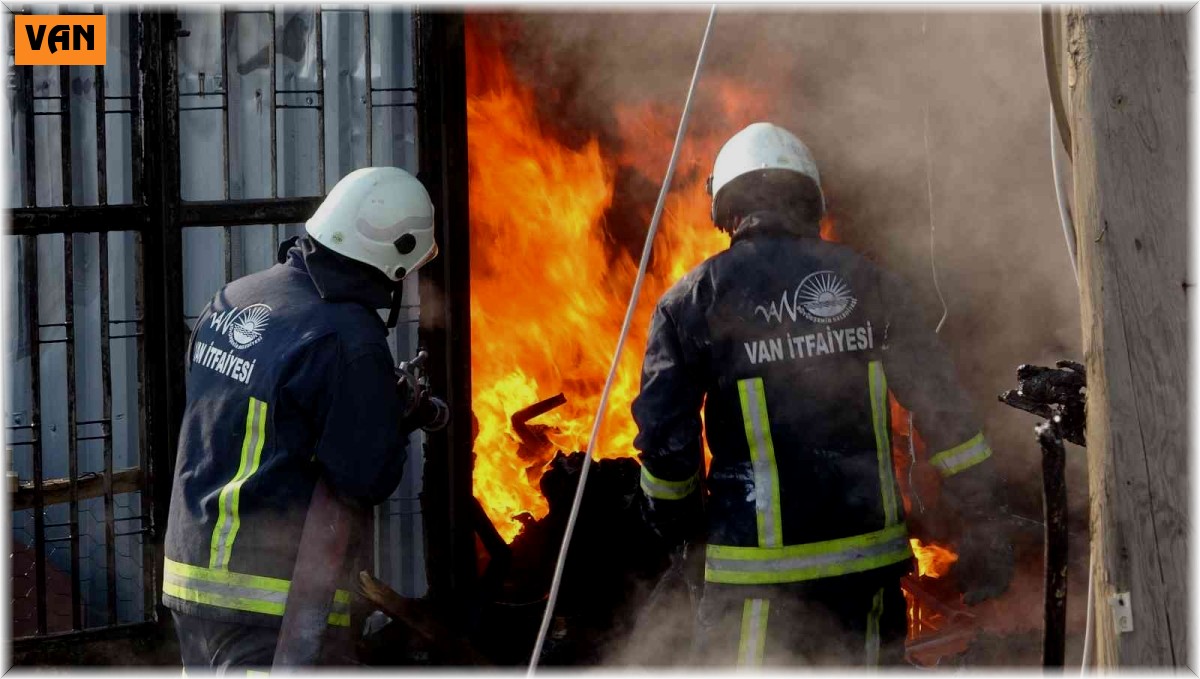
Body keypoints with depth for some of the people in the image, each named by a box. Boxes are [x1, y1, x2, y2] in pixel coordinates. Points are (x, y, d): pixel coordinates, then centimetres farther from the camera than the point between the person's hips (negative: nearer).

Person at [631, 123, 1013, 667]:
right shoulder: (866, 282, 6)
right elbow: (943, 405, 3)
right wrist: (981, 521, 8)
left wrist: (681, 530, 13)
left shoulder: (694, 299, -2)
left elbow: (665, 437, -5)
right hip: (869, 559, 3)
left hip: (758, 569, -3)